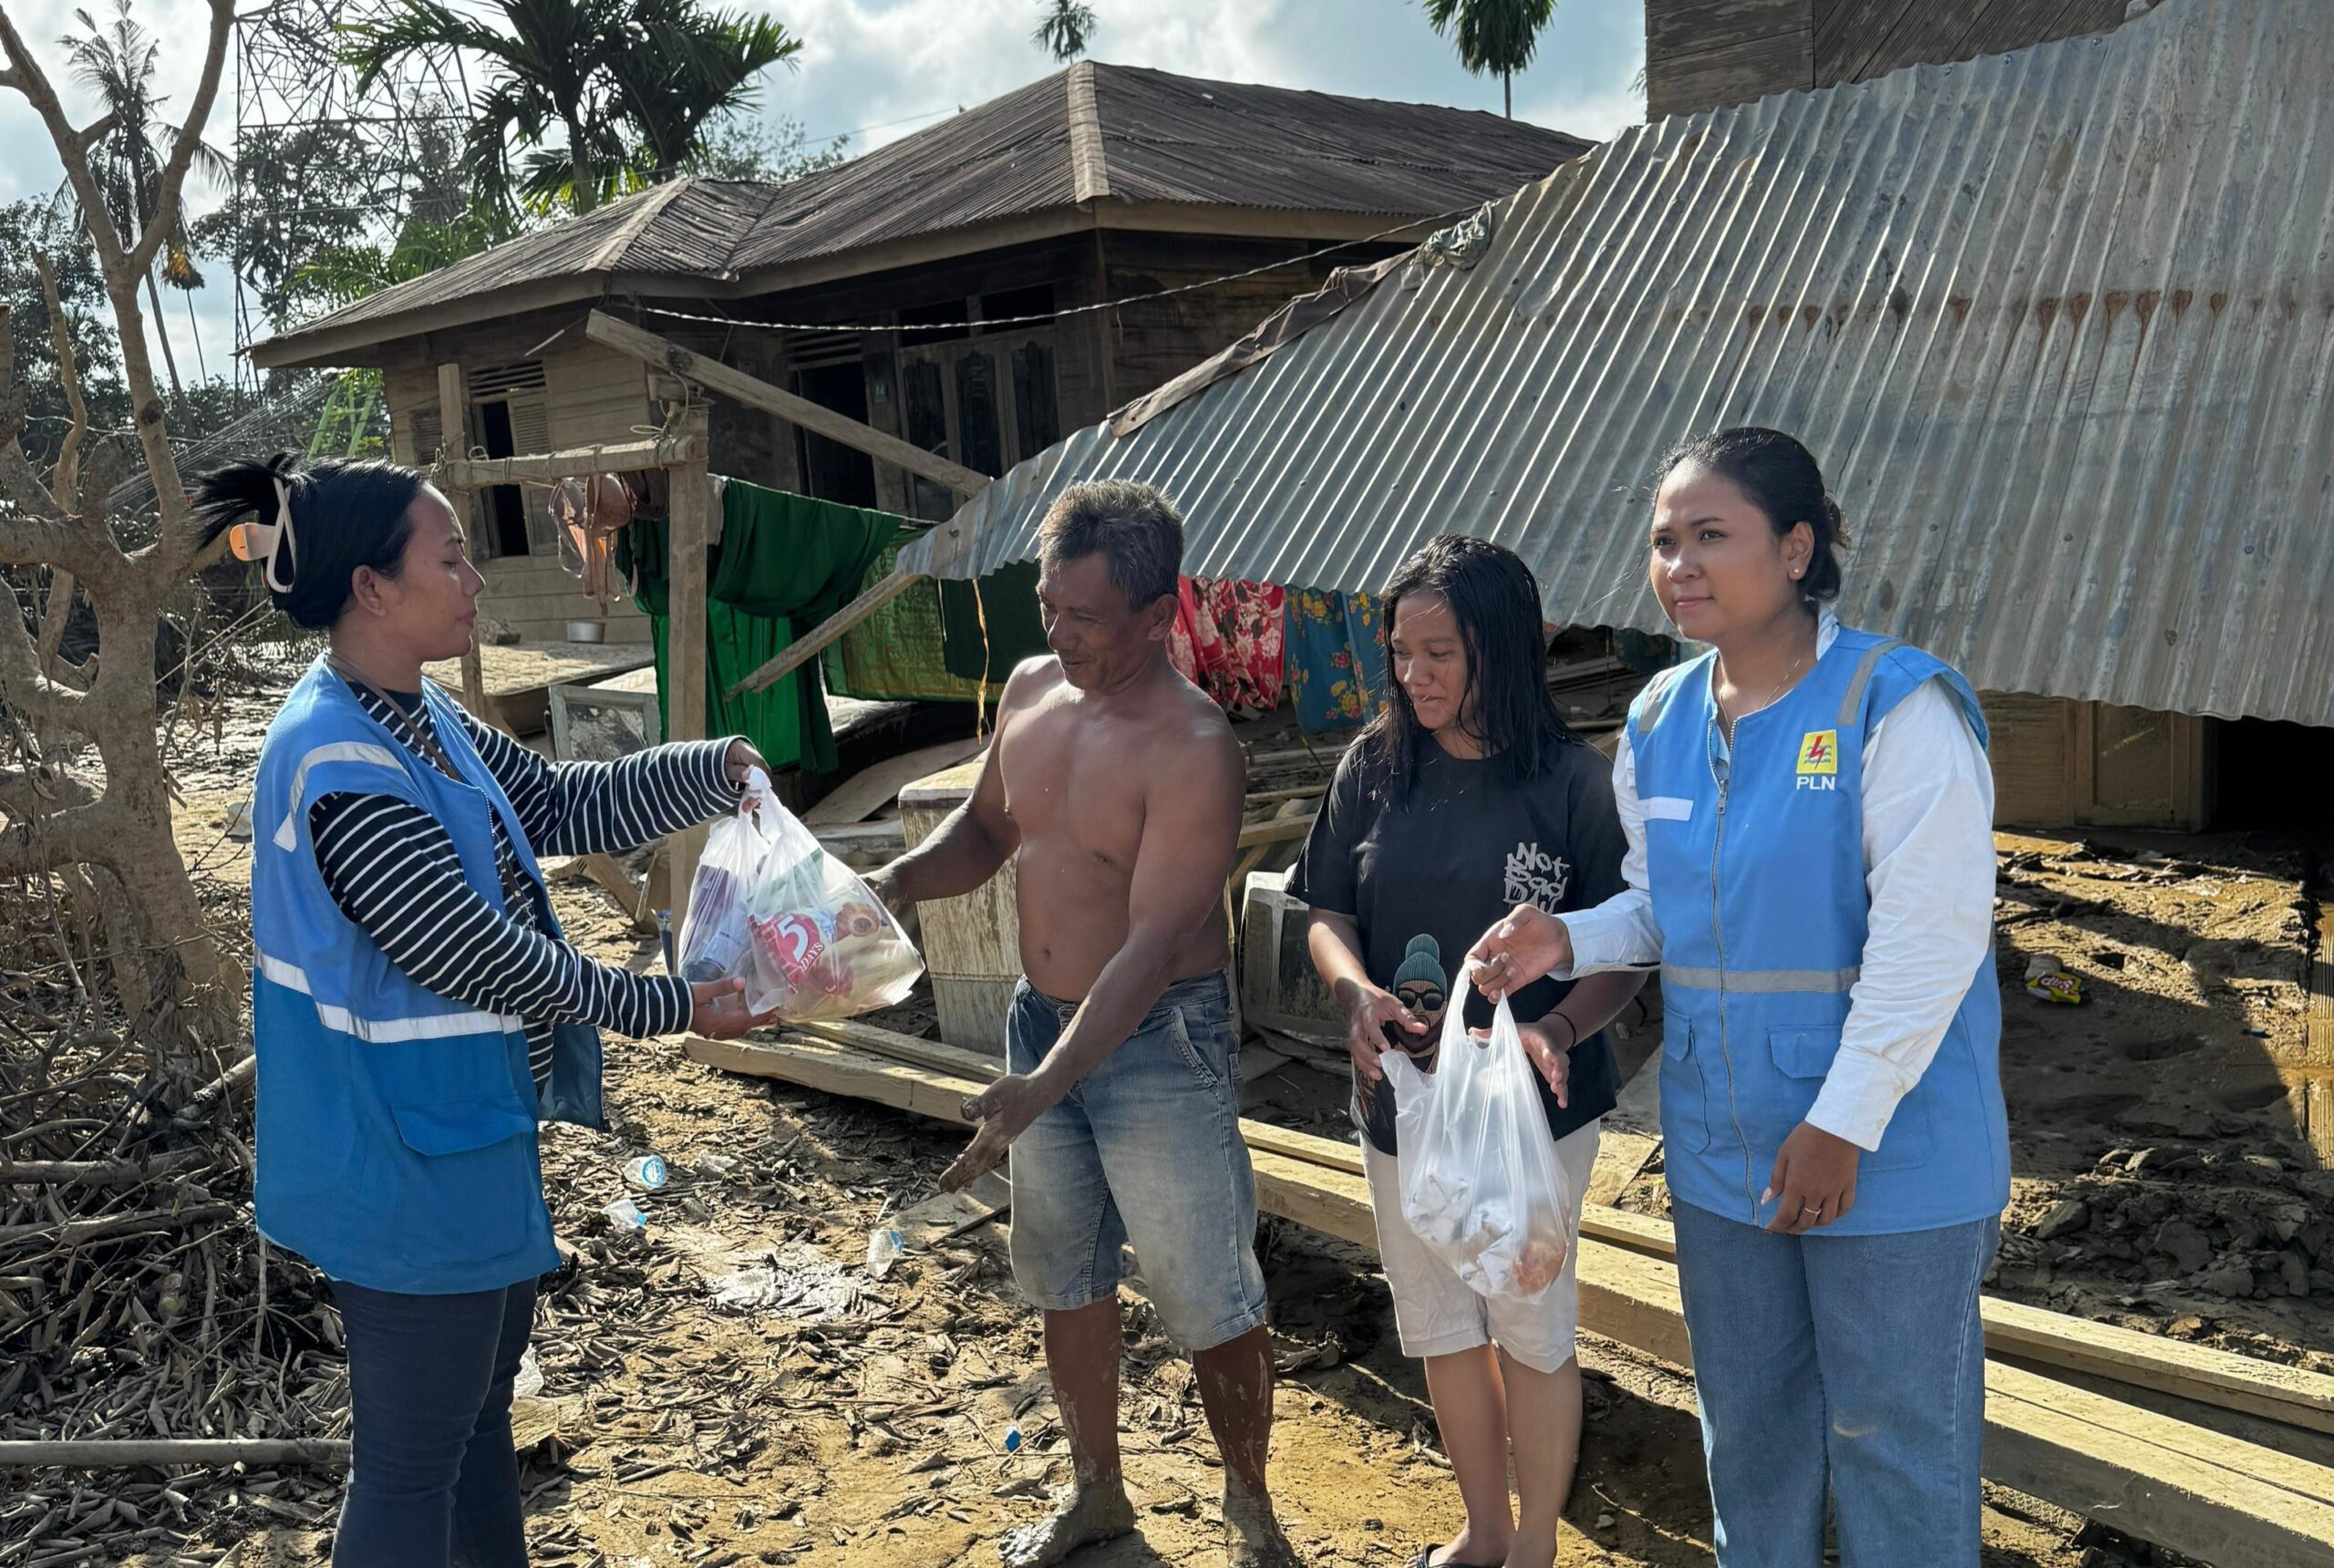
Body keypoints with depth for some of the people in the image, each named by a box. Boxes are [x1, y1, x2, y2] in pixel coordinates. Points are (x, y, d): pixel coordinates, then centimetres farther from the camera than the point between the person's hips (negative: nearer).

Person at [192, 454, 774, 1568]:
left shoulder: (415, 718, 3)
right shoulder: (340, 768, -27)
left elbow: (560, 807, 11)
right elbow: (486, 959, -25)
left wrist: (712, 770, 0)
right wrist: (672, 1007, -16)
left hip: (469, 1126, 10)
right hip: (407, 1156, -10)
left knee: (480, 1399, 26)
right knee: (413, 1459, 7)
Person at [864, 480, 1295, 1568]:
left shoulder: (1193, 752, -23)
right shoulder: (1030, 691, 0)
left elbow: (1153, 944, -27)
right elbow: (986, 829, 14)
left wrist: (1044, 1087, -33)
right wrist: (891, 885, -6)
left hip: (1159, 1041, -7)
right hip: (1042, 1022, 7)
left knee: (1206, 1299, 5)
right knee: (1065, 1278, 20)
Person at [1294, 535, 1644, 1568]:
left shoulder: (1571, 782, -14)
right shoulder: (1375, 765, -2)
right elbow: (1326, 909, 4)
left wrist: (1557, 1029, -30)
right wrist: (1355, 989, -16)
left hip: (1533, 1106, -4)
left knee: (1530, 1329, 12)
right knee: (1440, 1326, 19)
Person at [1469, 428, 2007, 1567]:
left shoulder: (1895, 706, -16)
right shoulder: (1658, 722, 4)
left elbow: (1927, 939, -20)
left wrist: (1843, 1125, -20)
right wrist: (1569, 939, -7)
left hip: (1891, 1152, -6)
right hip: (1723, 1150, 6)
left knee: (1893, 1430, 9)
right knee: (1747, 1422, 21)